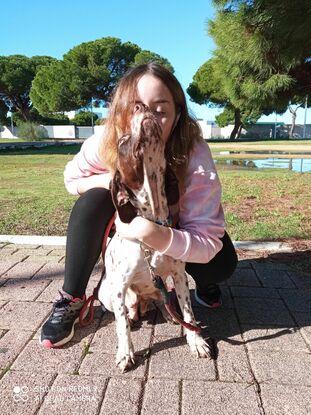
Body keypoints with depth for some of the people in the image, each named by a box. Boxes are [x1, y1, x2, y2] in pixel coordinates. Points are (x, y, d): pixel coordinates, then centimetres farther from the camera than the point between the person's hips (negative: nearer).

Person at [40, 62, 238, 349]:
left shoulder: (195, 156, -36)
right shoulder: (105, 144, -28)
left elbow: (208, 242, -37)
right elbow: (72, 178, -8)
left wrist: (154, 235, -56)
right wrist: (108, 180, -30)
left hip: (176, 223, -1)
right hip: (129, 215, 2)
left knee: (222, 266, -26)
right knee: (94, 201, -28)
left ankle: (204, 283, 15)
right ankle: (71, 300, -11)